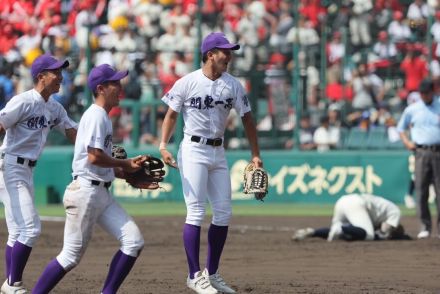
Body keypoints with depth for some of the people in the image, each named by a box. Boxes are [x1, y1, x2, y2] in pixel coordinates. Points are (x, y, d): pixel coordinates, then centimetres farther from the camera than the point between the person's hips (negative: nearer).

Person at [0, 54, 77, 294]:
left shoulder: (54, 108, 11)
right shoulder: (24, 102, -14)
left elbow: (74, 134, 9)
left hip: (28, 171, 9)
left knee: (19, 233, 13)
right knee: (30, 228, -13)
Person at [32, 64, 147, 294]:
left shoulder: (103, 117, 18)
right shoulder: (95, 115, -12)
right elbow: (94, 156, -22)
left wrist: (133, 175, 10)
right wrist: (126, 163, -9)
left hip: (102, 194, 10)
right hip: (86, 191, -10)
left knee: (133, 241, 0)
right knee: (71, 255, -6)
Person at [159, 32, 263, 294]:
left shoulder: (233, 85, 3)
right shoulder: (188, 83, -7)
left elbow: (247, 118, 7)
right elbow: (172, 115, 0)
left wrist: (256, 155, 3)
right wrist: (163, 146, -12)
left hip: (218, 152, 5)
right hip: (193, 151, -5)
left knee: (224, 213, 5)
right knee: (196, 211, -10)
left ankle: (212, 273, 16)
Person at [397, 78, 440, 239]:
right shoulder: (412, 109, 11)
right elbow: (401, 127, 22)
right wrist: (407, 142, 5)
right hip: (421, 153, 1)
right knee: (421, 190, -5)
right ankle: (425, 226, -1)